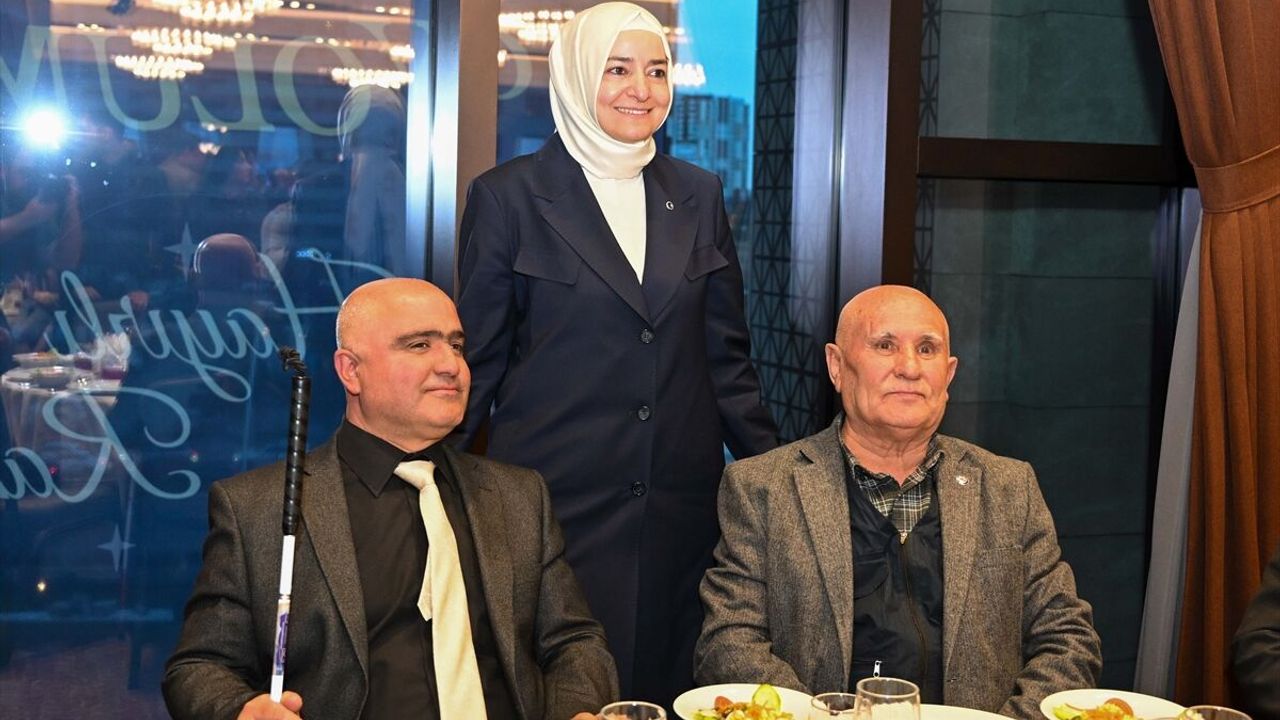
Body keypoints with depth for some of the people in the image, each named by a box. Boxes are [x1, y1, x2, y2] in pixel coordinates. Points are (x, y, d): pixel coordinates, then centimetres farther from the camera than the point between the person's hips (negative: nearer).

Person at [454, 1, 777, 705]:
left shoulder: (698, 195, 9)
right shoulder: (508, 195, -2)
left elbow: (726, 355, 12)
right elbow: (478, 359, 0)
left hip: (680, 506, 4)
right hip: (558, 501, -3)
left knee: (667, 682, 9)